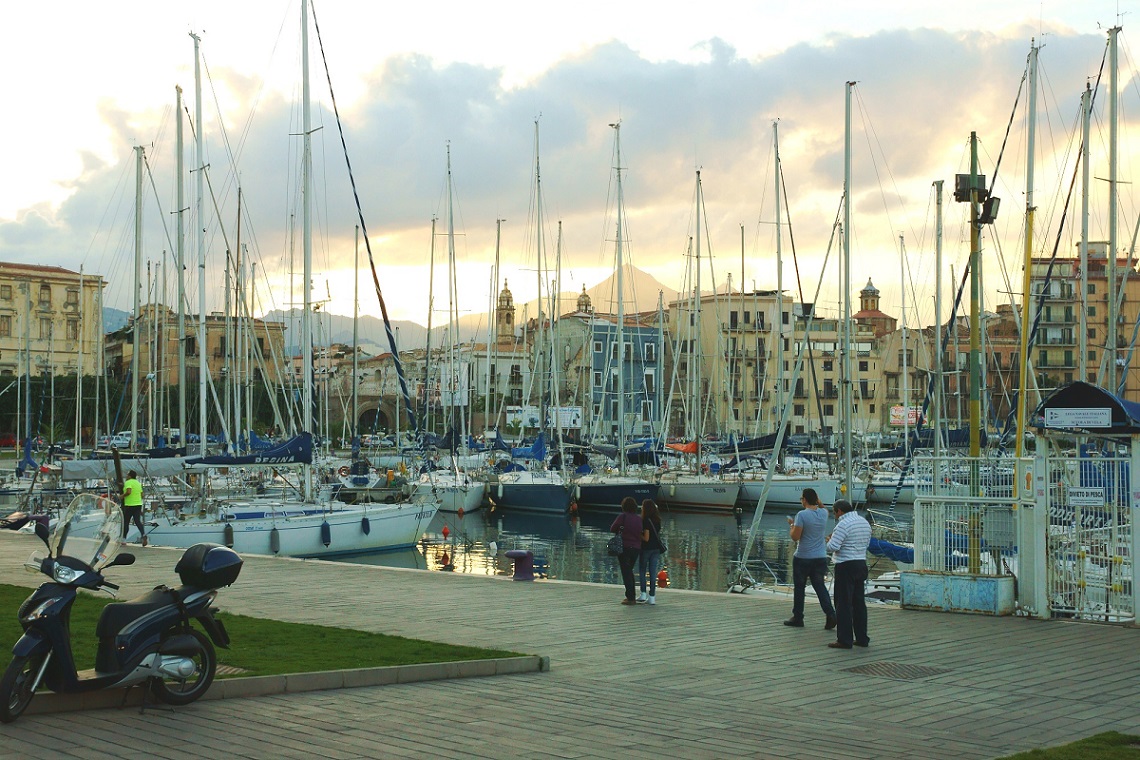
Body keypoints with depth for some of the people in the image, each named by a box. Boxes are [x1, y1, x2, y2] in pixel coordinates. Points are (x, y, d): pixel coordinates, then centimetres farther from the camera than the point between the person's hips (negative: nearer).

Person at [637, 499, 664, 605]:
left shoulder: (646, 521, -16)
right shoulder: (657, 520, 5)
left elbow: (646, 538, -18)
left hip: (646, 548, -6)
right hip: (656, 548, 6)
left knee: (642, 571, 10)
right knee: (653, 572, 6)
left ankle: (643, 594, 7)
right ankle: (652, 597, 5)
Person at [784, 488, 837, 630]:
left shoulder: (802, 515, -16)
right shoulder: (823, 513, 3)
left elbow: (795, 537, -16)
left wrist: (791, 525, 0)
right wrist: (818, 501, 20)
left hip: (803, 558, -5)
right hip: (820, 558, 5)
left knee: (799, 587, 8)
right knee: (820, 586, 8)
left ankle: (797, 618, 16)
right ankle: (830, 615, -7)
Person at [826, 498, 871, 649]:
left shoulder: (843, 524, -16)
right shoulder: (865, 523, 11)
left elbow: (833, 546, -21)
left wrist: (829, 539, 0)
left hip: (846, 566, -8)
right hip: (861, 563, 8)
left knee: (844, 604, -3)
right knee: (859, 602, 14)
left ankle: (844, 640, -3)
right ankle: (862, 638, 18)